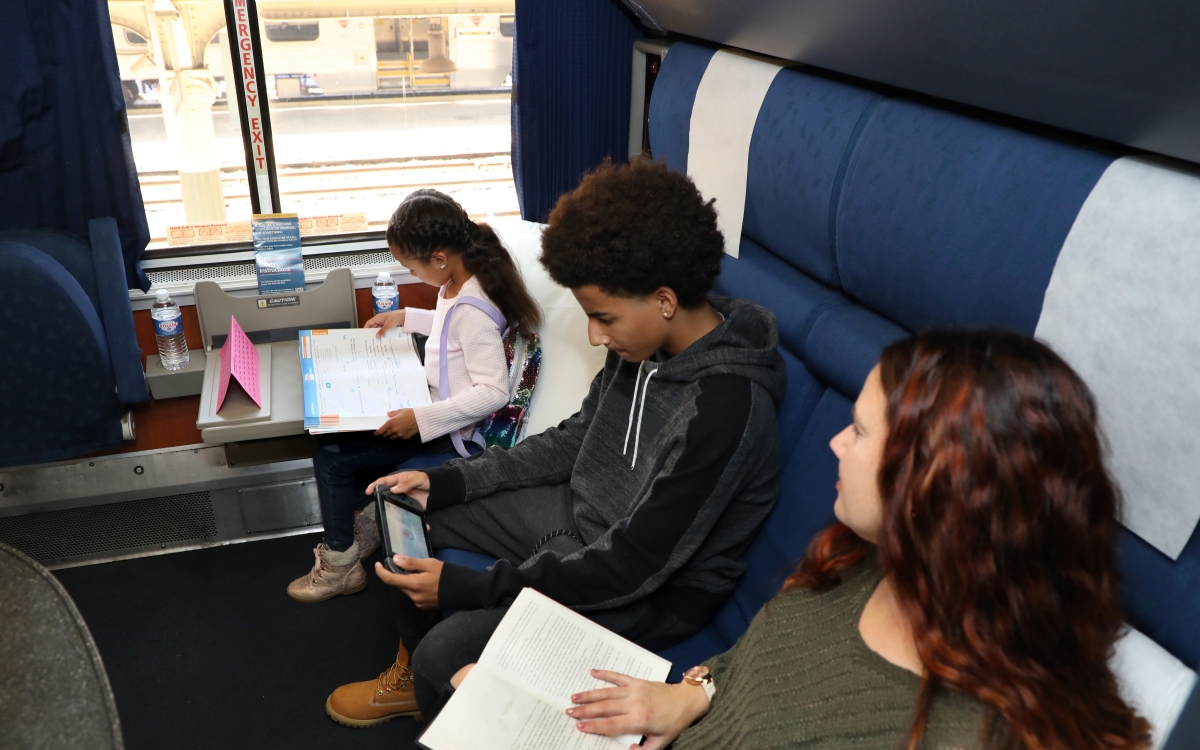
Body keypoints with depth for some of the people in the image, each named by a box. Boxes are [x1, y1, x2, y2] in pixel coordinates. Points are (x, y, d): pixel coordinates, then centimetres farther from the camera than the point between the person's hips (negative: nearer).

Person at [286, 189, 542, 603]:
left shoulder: (472, 311, -30)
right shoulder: (459, 282, -2)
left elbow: (494, 391, -31)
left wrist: (422, 419, -32)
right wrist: (406, 317, 16)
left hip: (447, 428, -10)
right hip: (429, 399, 10)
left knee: (331, 457, -7)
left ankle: (340, 565, 12)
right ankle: (363, 516, 29)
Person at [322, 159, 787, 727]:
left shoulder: (722, 408, -33)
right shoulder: (644, 345, -7)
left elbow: (633, 567, -30)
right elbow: (575, 440, 7)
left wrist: (465, 587, -24)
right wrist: (446, 482, 0)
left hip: (660, 588, -8)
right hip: (584, 512, 9)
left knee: (446, 656, -22)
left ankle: (429, 683, 15)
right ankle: (411, 675, 35)